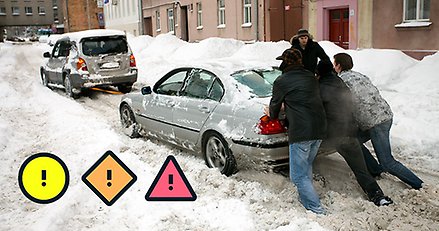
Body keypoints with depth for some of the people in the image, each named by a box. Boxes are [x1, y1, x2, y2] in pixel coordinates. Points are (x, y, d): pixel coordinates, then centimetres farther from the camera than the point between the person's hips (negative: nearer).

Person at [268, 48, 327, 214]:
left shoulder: (281, 81, -3)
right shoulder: (311, 77, 16)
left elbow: (275, 104, 10)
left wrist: (272, 114, 33)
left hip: (301, 132, -8)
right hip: (319, 130, 8)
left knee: (298, 175, 1)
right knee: (306, 166, 25)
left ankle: (317, 211, 0)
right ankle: (305, 199, 34)